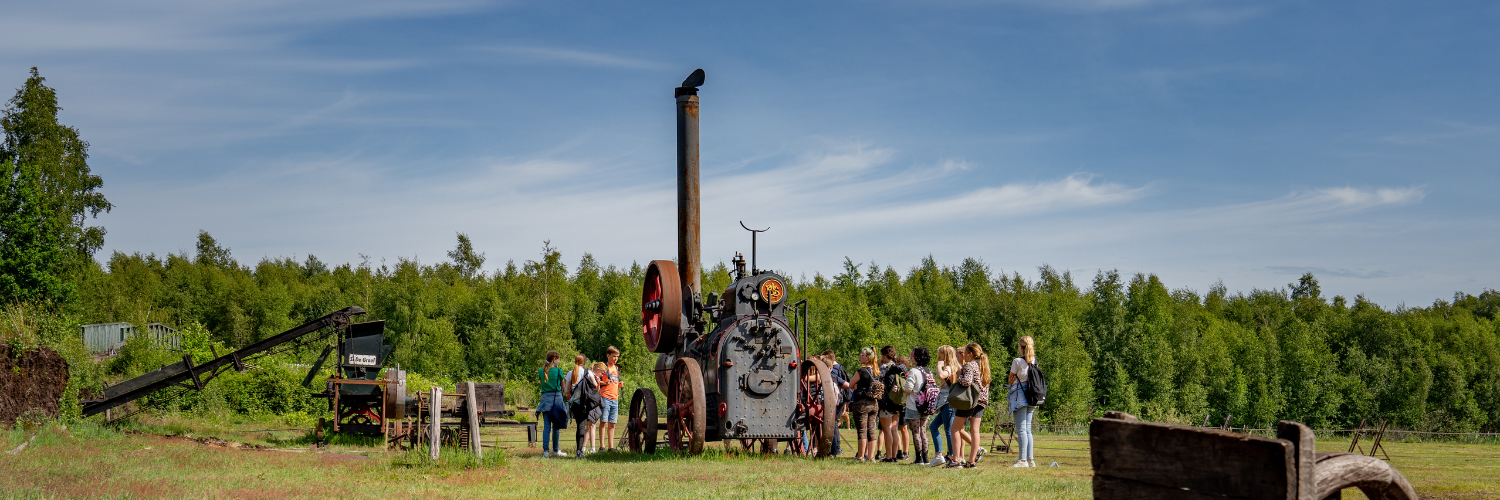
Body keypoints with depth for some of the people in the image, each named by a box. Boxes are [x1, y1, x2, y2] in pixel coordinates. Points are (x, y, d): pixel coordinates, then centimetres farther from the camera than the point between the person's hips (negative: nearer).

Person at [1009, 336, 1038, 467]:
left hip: (1020, 396, -7)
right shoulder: (1034, 361, 8)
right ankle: (1031, 459, 9)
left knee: (1021, 429, -9)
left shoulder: (1017, 361, -9)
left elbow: (1010, 380, 0)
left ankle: (1023, 460, -14)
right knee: (1028, 429, 11)